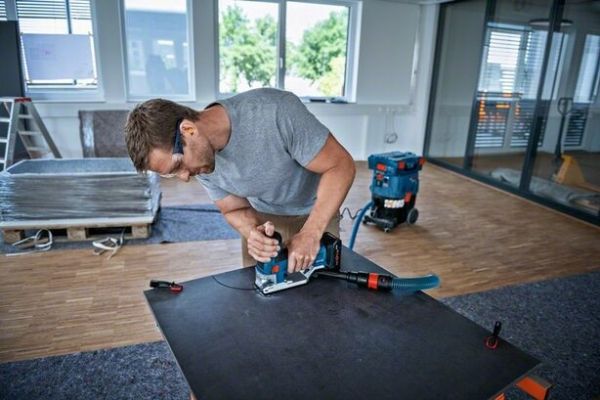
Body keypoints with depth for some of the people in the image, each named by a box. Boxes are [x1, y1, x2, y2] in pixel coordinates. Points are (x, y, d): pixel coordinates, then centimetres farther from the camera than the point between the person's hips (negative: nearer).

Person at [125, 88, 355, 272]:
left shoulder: (276, 111, -35)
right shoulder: (201, 162, -17)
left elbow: (341, 165, -28)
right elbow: (234, 210, -5)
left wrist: (310, 234, -34)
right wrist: (252, 233, -28)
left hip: (315, 214, -3)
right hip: (263, 218, 3)